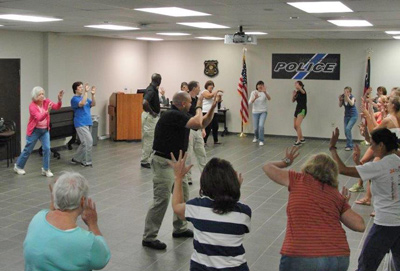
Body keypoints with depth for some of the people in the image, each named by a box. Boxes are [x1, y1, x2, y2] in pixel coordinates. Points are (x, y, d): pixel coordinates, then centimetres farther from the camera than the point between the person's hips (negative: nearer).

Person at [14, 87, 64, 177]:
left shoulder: (46, 102, -7)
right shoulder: (32, 106, -20)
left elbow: (57, 107, -20)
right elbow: (40, 118, -32)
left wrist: (60, 99, -39)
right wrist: (47, 111, -49)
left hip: (45, 130, 4)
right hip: (34, 130, -4)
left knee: (47, 148, -7)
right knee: (28, 149, 8)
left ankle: (46, 169, 6)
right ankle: (18, 166, 29)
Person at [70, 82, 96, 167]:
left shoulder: (84, 97, 15)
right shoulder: (74, 99, -7)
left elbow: (93, 104, 3)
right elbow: (82, 103, -26)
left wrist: (93, 94, -11)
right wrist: (86, 92, -26)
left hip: (88, 123, 8)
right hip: (81, 124, -8)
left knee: (85, 143, 11)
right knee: (89, 141, -13)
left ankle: (76, 159, 23)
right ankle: (87, 162, -3)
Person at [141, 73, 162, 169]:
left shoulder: (153, 88, 9)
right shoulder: (151, 90, -21)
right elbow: (145, 103, -35)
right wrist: (152, 112, -23)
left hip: (154, 117, 10)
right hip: (150, 117, -10)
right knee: (149, 139, -3)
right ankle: (144, 161, 5)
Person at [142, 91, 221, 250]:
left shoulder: (181, 116, 9)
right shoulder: (172, 115, -20)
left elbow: (204, 123, 15)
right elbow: (198, 124, -29)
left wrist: (213, 105, 5)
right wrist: (199, 106, -12)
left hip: (176, 161, 10)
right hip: (164, 162, -10)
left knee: (183, 194, 18)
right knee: (161, 200, -10)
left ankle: (180, 228, 32)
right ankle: (149, 238, -2)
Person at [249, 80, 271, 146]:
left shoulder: (265, 92, -7)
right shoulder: (253, 92, -4)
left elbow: (269, 99, -28)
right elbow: (250, 102, -14)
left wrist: (265, 92, -45)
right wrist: (255, 98, -32)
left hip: (263, 112, -1)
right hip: (255, 112, 1)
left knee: (261, 125, -21)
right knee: (256, 128, 6)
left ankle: (261, 140, -6)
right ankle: (256, 137, 38)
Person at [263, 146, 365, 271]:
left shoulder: (299, 180, 5)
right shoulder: (337, 196, 13)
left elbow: (267, 167, 15)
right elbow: (360, 226, 10)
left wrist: (285, 161, 34)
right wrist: (344, 205, 25)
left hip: (300, 258, -3)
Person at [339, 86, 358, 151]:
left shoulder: (352, 97, -16)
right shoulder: (343, 97, -5)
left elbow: (352, 104, -34)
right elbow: (340, 106, -1)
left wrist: (347, 97, -41)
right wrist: (340, 100, -17)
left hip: (353, 116, -6)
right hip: (346, 115, 6)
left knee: (348, 128, -20)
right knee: (346, 131, 6)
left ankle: (349, 146, -16)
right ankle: (349, 145, 24)